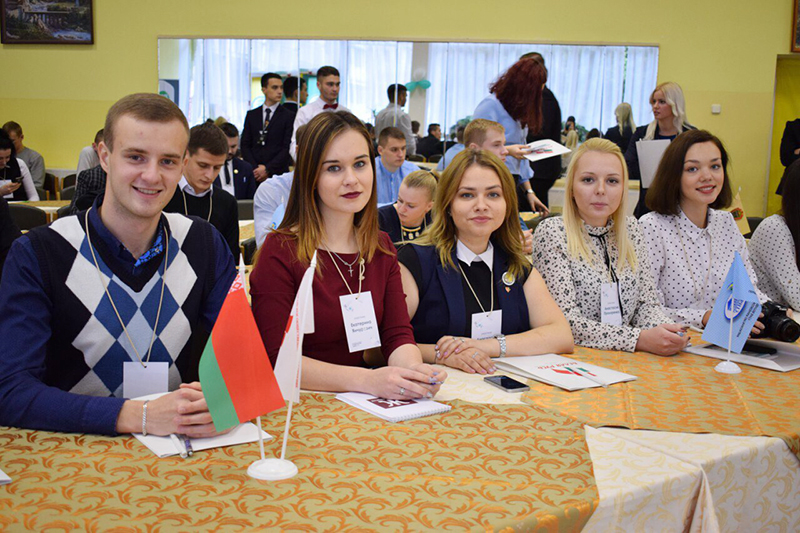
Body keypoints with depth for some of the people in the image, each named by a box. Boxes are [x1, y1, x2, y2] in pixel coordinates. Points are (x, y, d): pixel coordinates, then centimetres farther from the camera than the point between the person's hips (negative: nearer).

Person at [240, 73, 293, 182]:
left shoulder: (288, 116, 3)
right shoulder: (251, 115, 13)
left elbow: (287, 148, -3)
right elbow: (245, 145, 11)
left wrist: (267, 169, -10)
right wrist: (254, 168, -4)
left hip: (277, 174, -2)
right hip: (254, 173, 2)